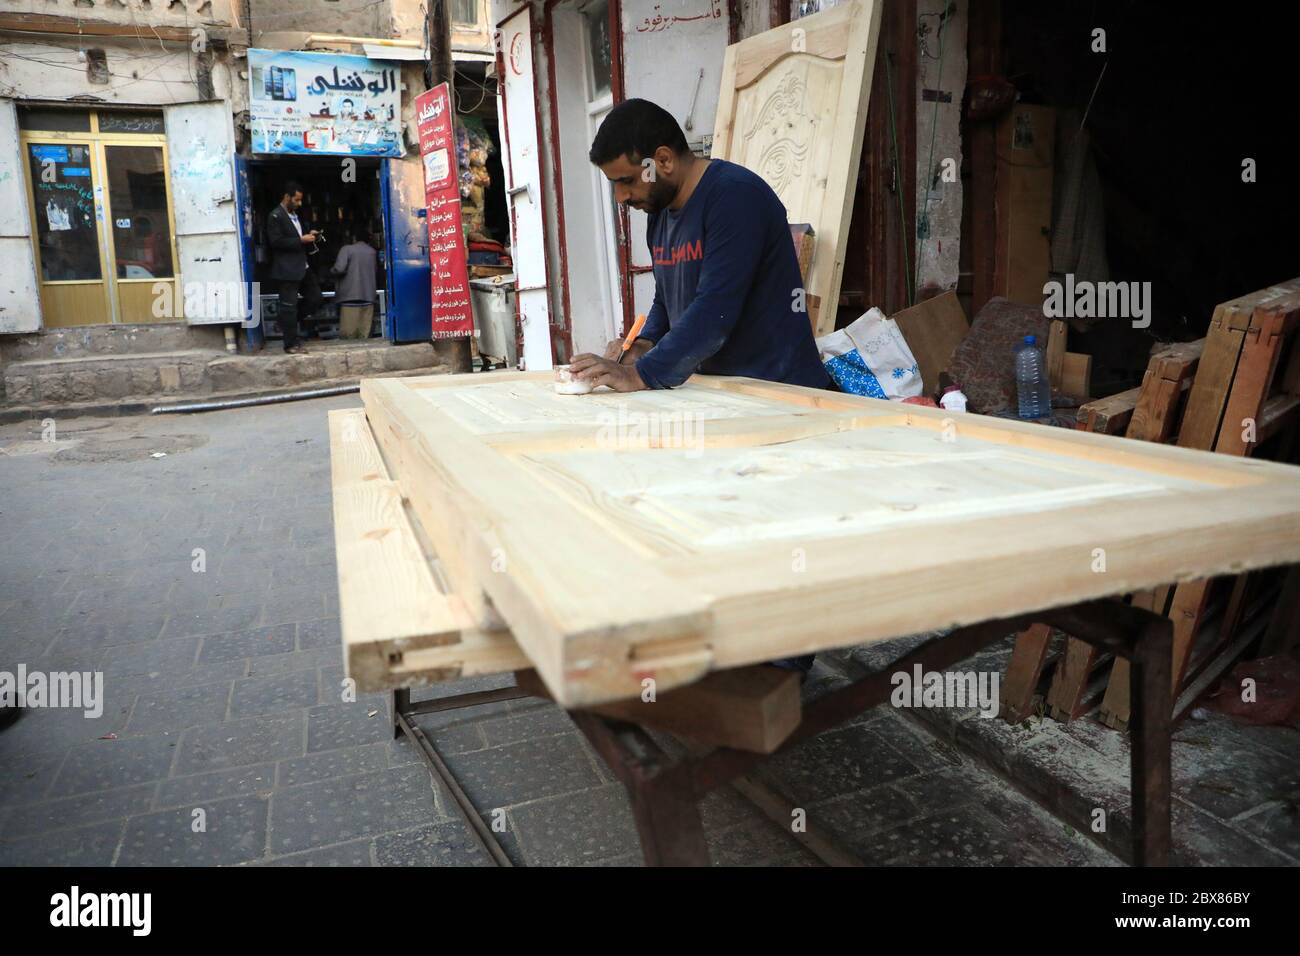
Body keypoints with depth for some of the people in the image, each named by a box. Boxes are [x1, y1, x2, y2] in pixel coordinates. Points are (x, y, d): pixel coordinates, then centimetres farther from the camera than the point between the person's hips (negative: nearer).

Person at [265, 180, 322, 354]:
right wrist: (301, 240, -19)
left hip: (302, 267, 9)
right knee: (289, 306, -3)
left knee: (315, 296, 10)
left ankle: (287, 325, 24)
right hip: (286, 270, -9)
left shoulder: (295, 215, 17)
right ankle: (291, 344, 4)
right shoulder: (275, 216, -10)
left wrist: (309, 235, 7)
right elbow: (276, 242, -19)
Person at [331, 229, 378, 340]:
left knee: (348, 335, -2)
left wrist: (331, 270, 8)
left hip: (350, 295, -5)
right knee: (365, 333, 3)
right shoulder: (372, 251, 12)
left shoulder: (347, 249, -3)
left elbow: (339, 268, -13)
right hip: (369, 295, 5)